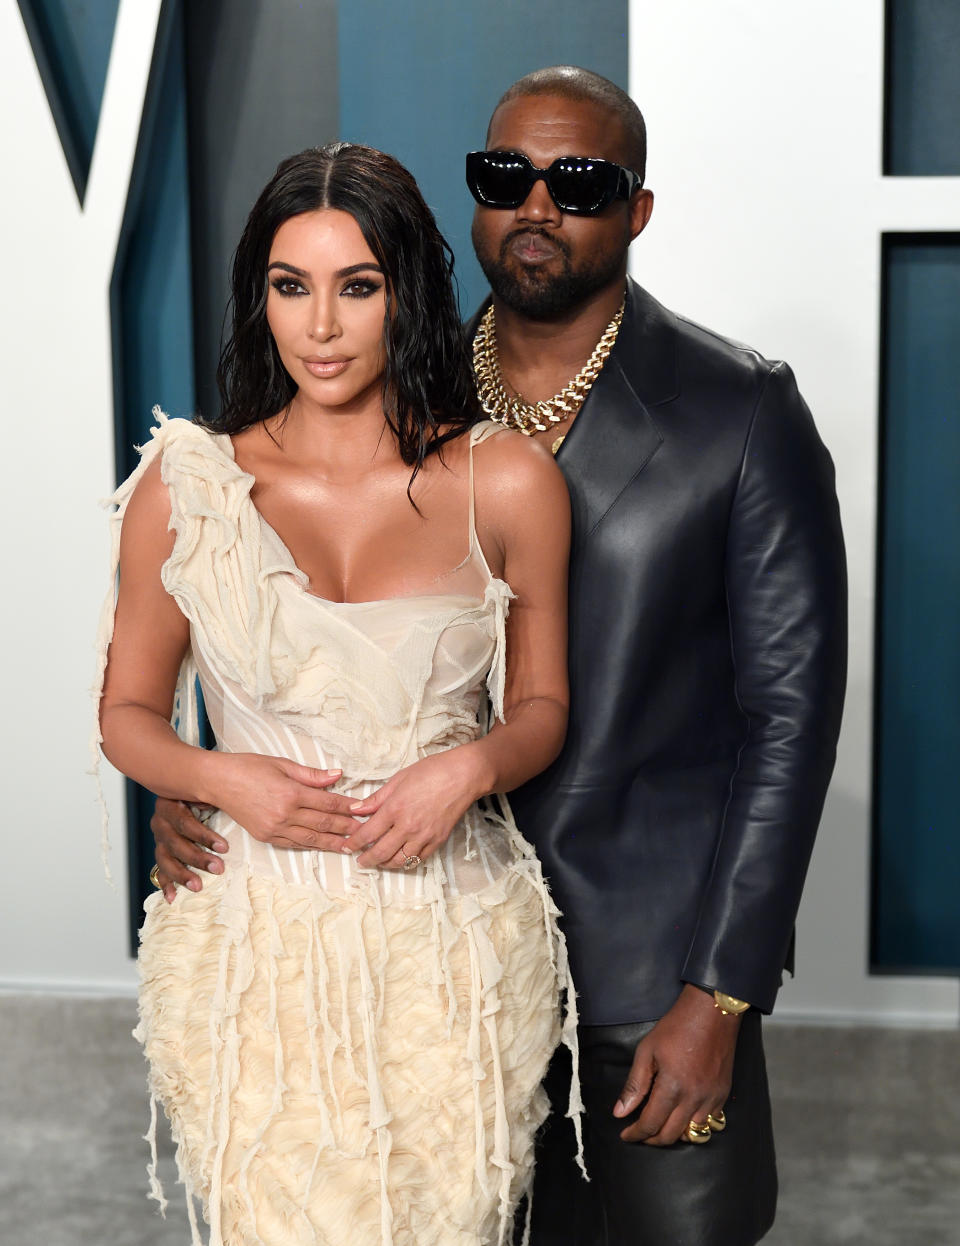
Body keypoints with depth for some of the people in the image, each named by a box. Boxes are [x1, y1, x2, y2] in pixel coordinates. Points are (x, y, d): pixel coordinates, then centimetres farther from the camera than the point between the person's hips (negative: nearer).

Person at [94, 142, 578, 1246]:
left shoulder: (508, 481, -1)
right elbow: (129, 712, 9)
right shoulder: (185, 485, 0)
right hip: (254, 945, 0)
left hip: (453, 942, 1)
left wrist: (473, 765, -12)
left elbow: (541, 705, 9)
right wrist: (219, 777, -12)